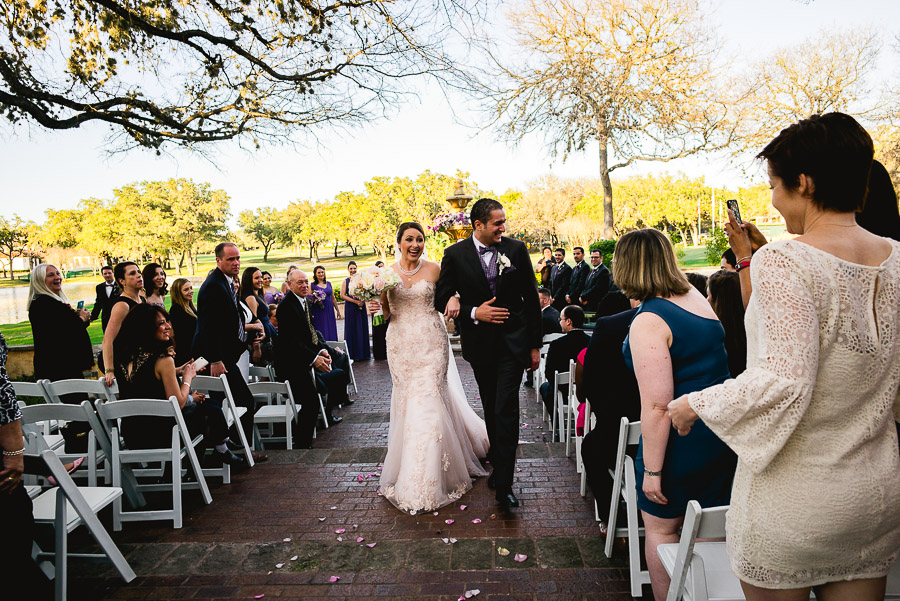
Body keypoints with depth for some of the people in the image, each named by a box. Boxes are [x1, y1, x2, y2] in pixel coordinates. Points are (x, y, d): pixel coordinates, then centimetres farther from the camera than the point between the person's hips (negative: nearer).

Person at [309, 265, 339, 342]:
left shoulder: (329, 283, 11)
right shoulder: (312, 285, -1)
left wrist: (337, 310, 18)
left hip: (329, 311, 4)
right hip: (318, 312, -4)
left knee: (331, 331, 5)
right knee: (320, 333, -4)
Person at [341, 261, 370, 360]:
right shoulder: (346, 281, 3)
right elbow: (342, 295, -5)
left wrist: (362, 300, -14)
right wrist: (355, 301, -14)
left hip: (361, 306, 2)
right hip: (350, 307, -2)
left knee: (362, 328, 3)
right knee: (351, 329, 0)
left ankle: (363, 353, 12)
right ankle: (353, 354, 6)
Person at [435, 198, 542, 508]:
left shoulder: (516, 249, -2)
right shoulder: (455, 254, -4)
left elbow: (531, 298, 3)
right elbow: (442, 299, -1)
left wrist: (535, 344, 3)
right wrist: (473, 312, -17)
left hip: (513, 340, -1)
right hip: (480, 342, 1)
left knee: (505, 410, -8)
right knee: (491, 409, 15)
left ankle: (504, 484, -1)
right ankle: (498, 464, 36)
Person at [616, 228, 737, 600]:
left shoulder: (648, 321, -22)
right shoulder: (696, 297, 2)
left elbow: (657, 406, -25)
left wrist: (652, 470, -17)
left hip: (680, 440, -8)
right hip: (722, 431, 8)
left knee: (660, 528, 13)